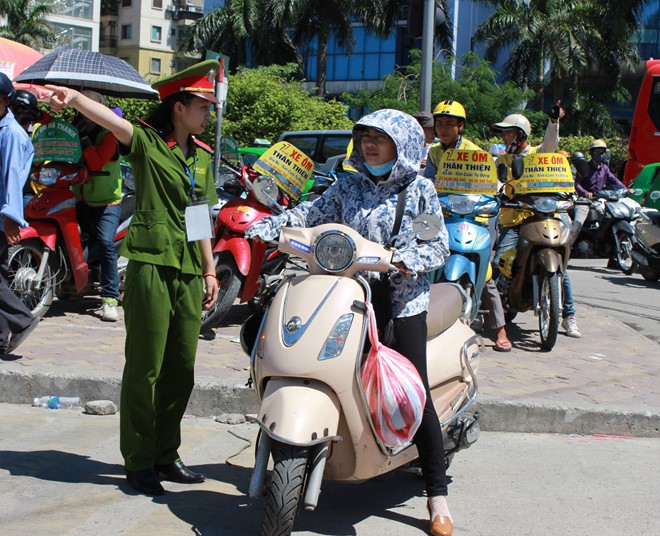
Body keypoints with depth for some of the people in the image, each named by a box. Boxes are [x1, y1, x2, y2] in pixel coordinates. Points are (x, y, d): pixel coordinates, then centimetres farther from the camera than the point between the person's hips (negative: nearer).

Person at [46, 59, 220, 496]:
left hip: (190, 274, 7)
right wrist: (74, 98, -43)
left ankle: (166, 454, 24)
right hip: (152, 267, -6)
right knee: (145, 370, -1)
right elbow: (111, 119, -24)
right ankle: (138, 461, 10)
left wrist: (210, 270, 17)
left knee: (181, 371, 11)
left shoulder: (203, 156, 16)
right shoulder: (147, 141, -3)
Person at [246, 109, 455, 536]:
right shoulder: (349, 186, 12)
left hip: (403, 303, -3)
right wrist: (268, 227, -10)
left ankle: (438, 495, 2)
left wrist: (409, 258, -22)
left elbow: (440, 246, -2)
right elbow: (312, 213, 5)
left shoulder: (419, 190, 2)